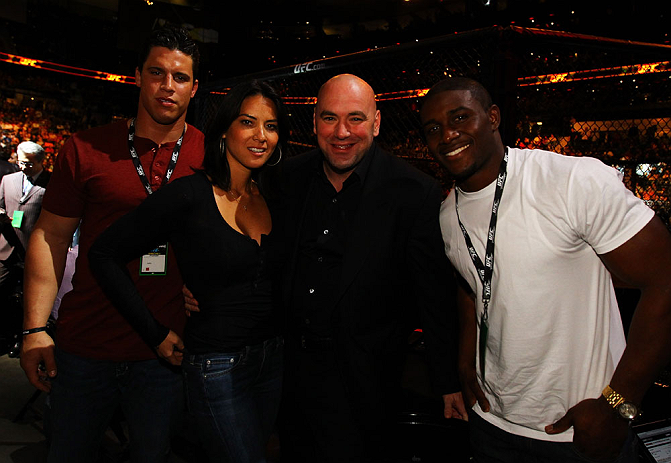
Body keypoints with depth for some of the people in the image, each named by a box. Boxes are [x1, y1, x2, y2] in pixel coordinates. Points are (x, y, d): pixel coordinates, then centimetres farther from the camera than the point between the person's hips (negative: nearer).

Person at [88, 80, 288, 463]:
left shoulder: (270, 196, 3)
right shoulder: (189, 195, -15)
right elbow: (105, 256, -11)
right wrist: (157, 334, -11)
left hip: (273, 357, 6)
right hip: (217, 367, -6)